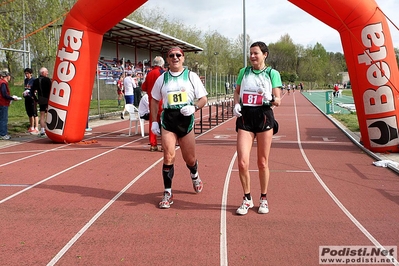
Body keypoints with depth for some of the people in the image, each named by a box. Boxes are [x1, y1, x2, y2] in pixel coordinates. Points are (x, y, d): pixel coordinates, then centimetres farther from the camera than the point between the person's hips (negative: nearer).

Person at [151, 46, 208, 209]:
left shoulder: (191, 76, 2)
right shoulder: (162, 78, 6)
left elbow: (203, 99, 3)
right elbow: (155, 100, 15)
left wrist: (194, 108, -17)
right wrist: (154, 121, 7)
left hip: (186, 120, 0)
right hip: (167, 120, 0)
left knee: (189, 159, 10)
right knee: (168, 156, -11)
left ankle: (194, 176, 45)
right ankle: (167, 193, 0)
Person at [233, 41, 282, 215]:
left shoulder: (272, 73, 1)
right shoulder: (244, 72, 9)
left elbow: (278, 101, -1)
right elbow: (237, 91, 21)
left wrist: (270, 98, -24)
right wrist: (236, 104, 1)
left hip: (264, 117, -2)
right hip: (245, 117, 2)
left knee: (263, 163, 7)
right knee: (242, 162, -6)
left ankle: (263, 199, 25)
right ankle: (247, 199, 14)